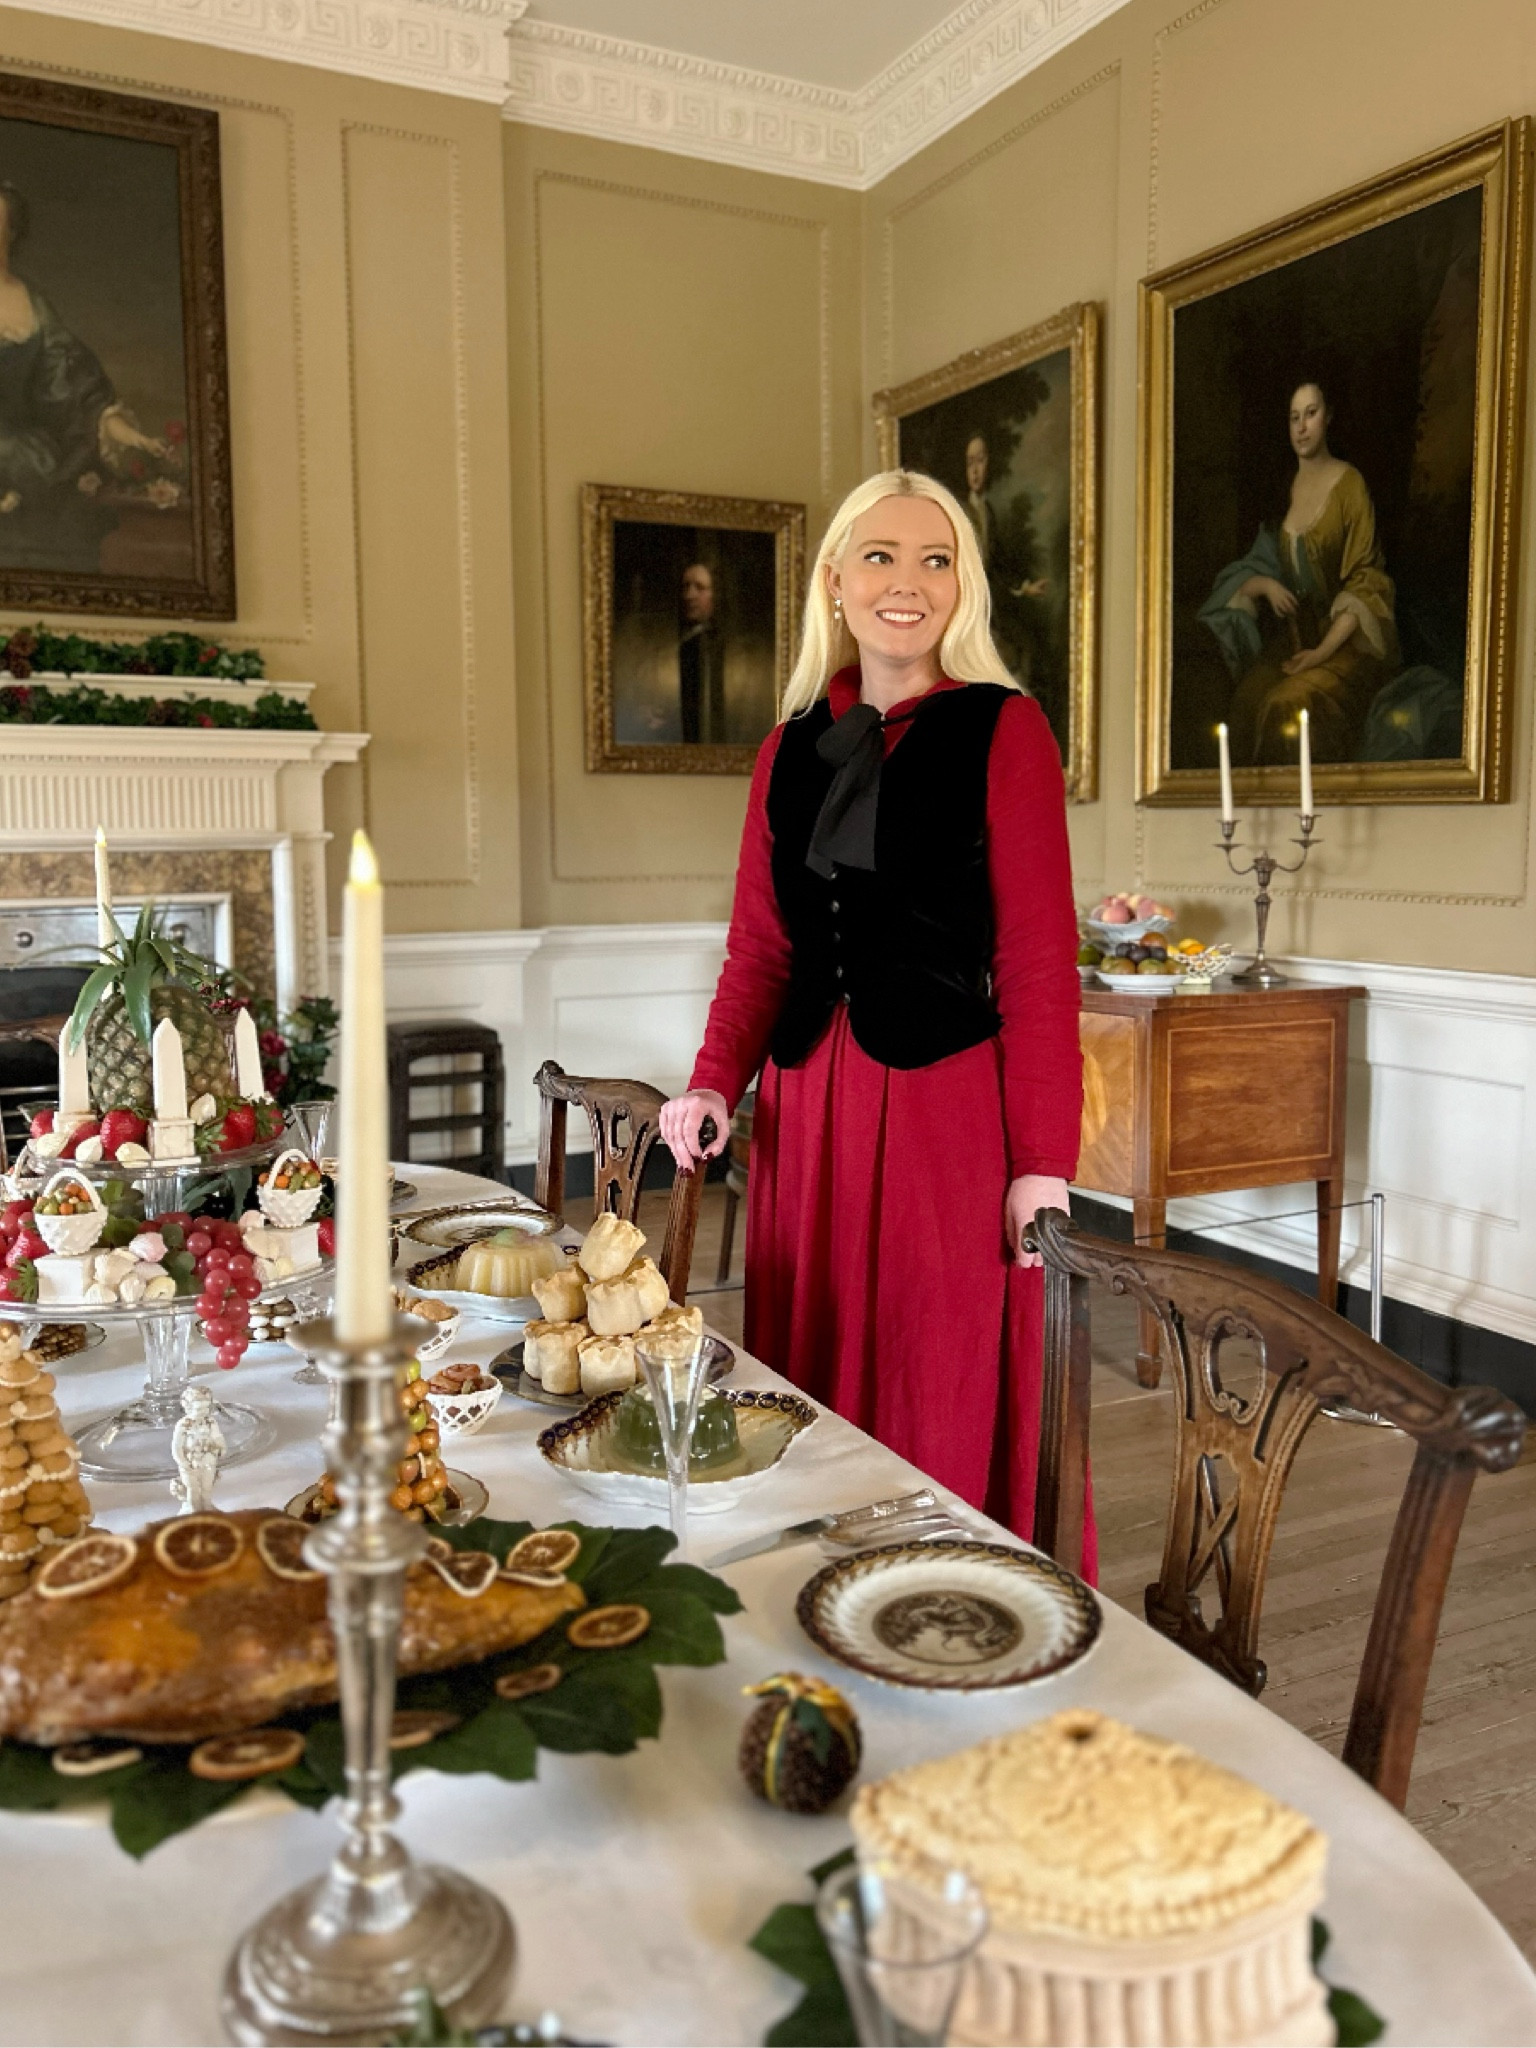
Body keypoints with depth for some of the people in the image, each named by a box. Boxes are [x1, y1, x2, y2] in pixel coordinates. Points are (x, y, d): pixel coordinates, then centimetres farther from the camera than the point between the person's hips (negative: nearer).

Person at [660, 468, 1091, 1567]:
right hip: (809, 1109, 5)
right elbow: (759, 948, 14)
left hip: (948, 1105, -5)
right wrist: (715, 1084, -2)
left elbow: (1039, 961, -7)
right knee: (817, 1401, 13)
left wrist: (1044, 1164, -12)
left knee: (952, 1408, 3)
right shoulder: (790, 750, 12)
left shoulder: (1004, 730, -3)